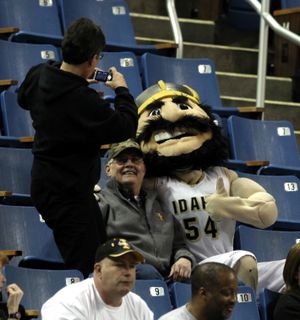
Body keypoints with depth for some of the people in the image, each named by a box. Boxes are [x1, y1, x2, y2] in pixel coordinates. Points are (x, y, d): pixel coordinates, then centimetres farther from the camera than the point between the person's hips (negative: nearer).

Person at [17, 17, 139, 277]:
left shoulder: (38, 75, -4)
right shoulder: (85, 101, -30)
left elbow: (24, 99, 20)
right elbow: (125, 127, -18)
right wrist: (122, 90, -1)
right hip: (68, 193, -10)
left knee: (99, 248, 22)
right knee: (84, 268, -7)